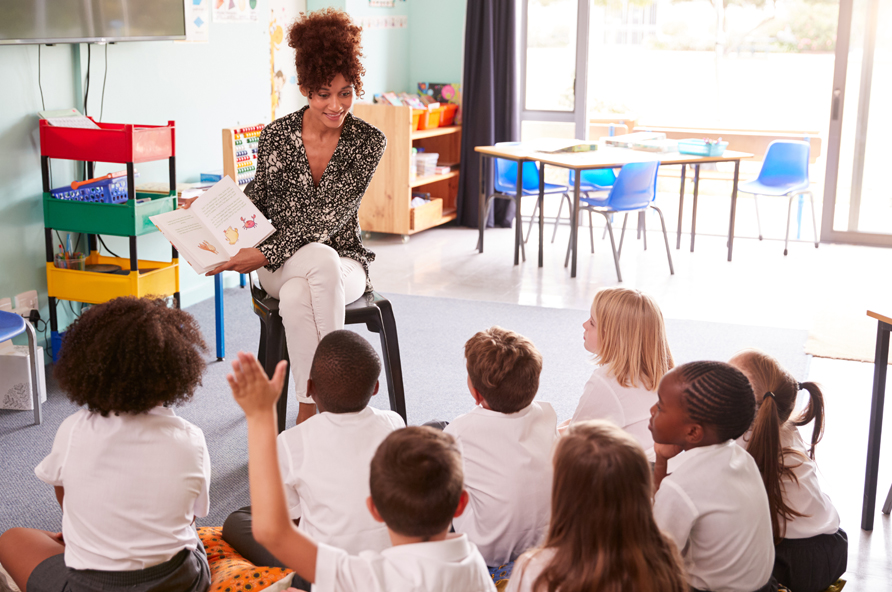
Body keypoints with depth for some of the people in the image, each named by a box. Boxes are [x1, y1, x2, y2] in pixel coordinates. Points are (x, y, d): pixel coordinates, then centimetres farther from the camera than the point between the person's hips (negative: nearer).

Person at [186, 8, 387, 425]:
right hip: (282, 264, 1)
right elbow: (259, 203, 14)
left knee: (297, 295, -37)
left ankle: (309, 412, -28)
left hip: (343, 262, -1)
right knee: (321, 258, -37)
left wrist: (266, 254, -22)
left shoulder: (367, 142, -7)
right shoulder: (276, 136, -1)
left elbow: (330, 217, -15)